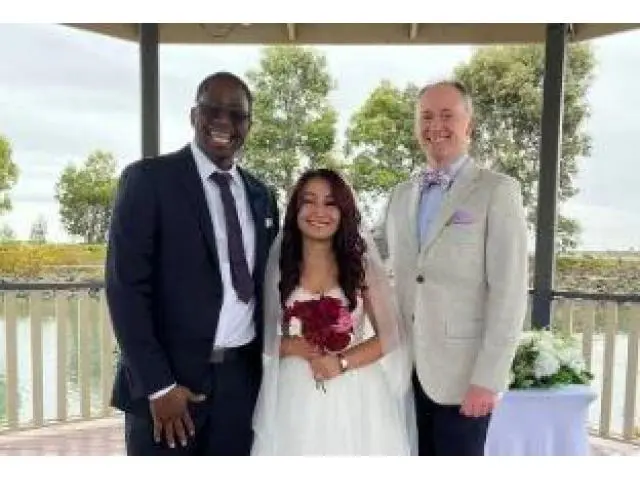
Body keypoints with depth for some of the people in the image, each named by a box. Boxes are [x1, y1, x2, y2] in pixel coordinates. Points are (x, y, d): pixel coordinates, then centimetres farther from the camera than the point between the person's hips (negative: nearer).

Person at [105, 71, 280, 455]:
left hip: (242, 380, 5)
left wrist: (266, 366, 8)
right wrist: (158, 385, -14)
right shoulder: (148, 179, -6)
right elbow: (126, 286, -11)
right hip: (167, 382, -4)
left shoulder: (261, 196, 10)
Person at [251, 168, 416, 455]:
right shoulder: (279, 266, 1)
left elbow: (390, 336, -1)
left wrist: (343, 362, -15)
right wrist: (299, 348, -15)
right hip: (295, 401, 1)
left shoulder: (362, 264, -1)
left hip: (354, 398, 0)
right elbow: (265, 338, 3)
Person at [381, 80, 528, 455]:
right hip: (406, 367, 5)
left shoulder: (498, 190, -6)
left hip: (461, 371, -5)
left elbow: (509, 290, -12)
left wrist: (488, 377, -16)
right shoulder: (401, 195, 11)